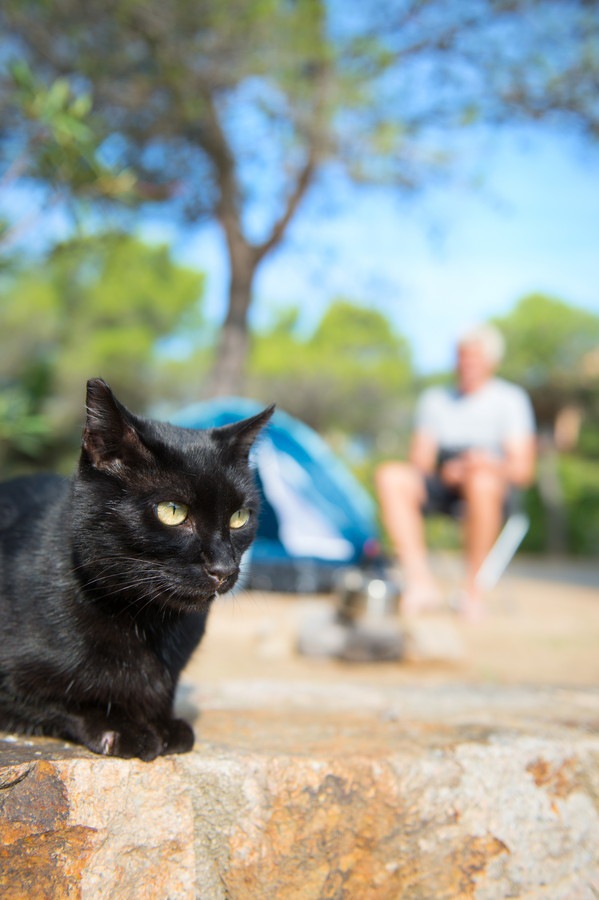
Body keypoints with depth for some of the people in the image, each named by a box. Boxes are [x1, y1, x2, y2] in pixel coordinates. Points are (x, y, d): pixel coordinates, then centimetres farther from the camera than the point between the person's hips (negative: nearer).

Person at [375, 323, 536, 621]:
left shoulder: (510, 399, 4)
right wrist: (444, 471, -13)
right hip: (440, 486, 4)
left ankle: (472, 584, -23)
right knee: (390, 476, -26)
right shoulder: (435, 399, 15)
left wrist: (490, 464, -24)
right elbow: (420, 460, 9)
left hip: (495, 484, -3)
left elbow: (523, 469, -4)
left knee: (482, 483, -40)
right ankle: (421, 582, -30)